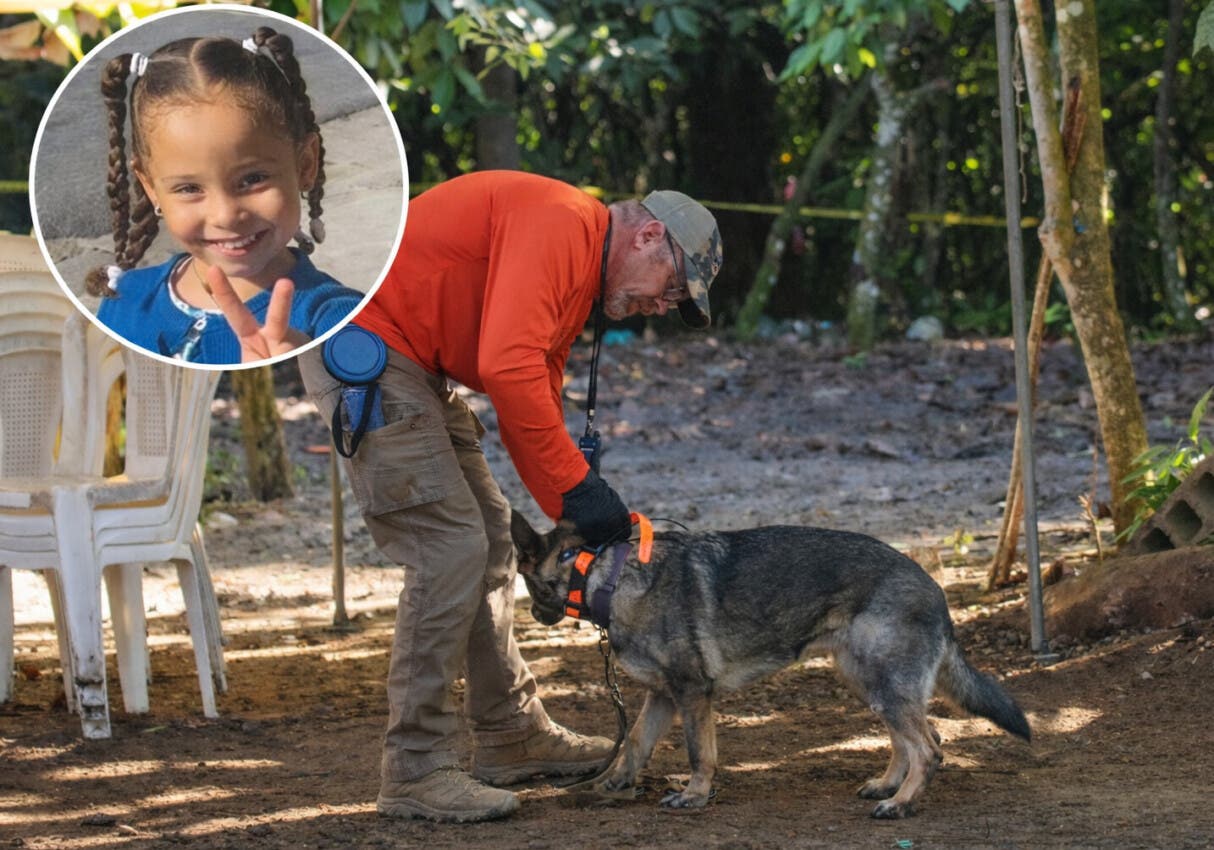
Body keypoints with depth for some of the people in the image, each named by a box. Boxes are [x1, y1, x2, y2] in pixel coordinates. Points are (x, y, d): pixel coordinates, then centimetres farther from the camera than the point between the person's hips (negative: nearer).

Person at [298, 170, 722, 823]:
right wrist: (577, 484, -23)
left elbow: (535, 406, 16)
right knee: (450, 545, -13)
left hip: (415, 367, 11)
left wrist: (580, 522, 5)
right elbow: (507, 366, -29)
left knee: (489, 539, 15)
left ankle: (511, 737, 27)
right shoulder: (558, 223, -18)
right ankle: (415, 774, -8)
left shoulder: (579, 282, 15)